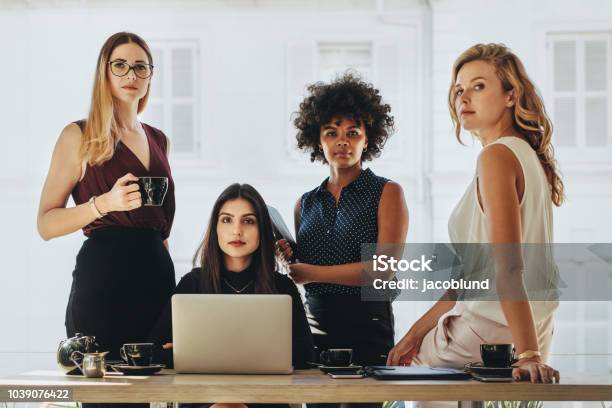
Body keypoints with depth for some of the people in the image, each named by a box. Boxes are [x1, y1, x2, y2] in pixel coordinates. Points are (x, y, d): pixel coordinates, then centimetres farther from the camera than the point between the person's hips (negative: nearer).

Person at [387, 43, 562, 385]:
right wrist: (418, 330, 13)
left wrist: (529, 355, -31)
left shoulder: (497, 156, -15)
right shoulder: (526, 154, 14)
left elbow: (507, 267, -25)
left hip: (489, 341, -9)